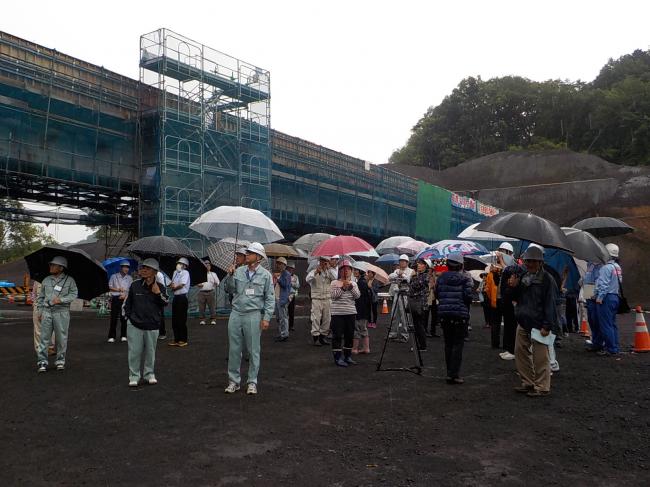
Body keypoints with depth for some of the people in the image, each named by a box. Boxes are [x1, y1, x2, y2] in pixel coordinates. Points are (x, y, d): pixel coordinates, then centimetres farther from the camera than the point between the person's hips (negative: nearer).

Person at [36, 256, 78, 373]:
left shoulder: (69, 280, 2)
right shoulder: (46, 280, 12)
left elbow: (74, 294, -3)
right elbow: (41, 296, 16)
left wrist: (61, 299, -17)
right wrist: (40, 311, 9)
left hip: (61, 312, -2)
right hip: (47, 312, 3)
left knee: (61, 338, 2)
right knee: (44, 337, -1)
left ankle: (60, 361, 14)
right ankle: (42, 361, 4)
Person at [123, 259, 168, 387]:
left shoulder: (160, 287, 1)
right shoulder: (135, 285, 1)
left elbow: (165, 304, -5)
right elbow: (127, 303, 10)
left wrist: (158, 293, -17)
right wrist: (129, 316, 5)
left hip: (152, 326, 1)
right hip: (135, 325, 0)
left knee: (150, 351, 10)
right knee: (135, 351, 2)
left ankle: (149, 374, 24)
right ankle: (134, 376, 13)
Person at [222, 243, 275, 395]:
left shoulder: (265, 275, -1)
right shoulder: (238, 271, 6)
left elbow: (270, 298, -1)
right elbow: (228, 289, 9)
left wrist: (266, 318, -8)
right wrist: (229, 276, -8)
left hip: (253, 315, -3)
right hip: (236, 314, 3)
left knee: (254, 350, 5)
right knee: (234, 349, 7)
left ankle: (252, 382, 17)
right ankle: (234, 381, 19)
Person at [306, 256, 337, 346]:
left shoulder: (330, 272, 10)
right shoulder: (314, 272, 4)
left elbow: (335, 278, -11)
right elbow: (308, 279, -15)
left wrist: (328, 268, -11)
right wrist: (316, 272, -29)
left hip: (327, 299, 3)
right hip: (316, 299, -3)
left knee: (327, 318, 6)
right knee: (316, 318, -7)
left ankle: (323, 336, 17)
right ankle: (315, 336, -3)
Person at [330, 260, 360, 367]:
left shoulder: (354, 284, 12)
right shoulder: (334, 283, 0)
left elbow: (358, 296, -2)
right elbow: (333, 296, -12)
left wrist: (351, 287, -15)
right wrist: (342, 288, -19)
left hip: (351, 313, 4)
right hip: (338, 313, -4)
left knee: (350, 335, 9)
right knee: (337, 335, -3)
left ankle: (348, 356, 21)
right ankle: (337, 358, 4)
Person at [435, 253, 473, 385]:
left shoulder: (441, 278, 3)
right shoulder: (465, 279, -7)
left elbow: (436, 295, 8)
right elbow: (468, 297, -12)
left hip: (444, 315, 4)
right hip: (460, 315, -4)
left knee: (448, 344, 13)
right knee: (458, 344, 0)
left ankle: (450, 373, 18)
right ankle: (454, 374, -4)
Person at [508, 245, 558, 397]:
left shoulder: (547, 279, -9)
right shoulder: (523, 277, 13)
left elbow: (550, 304, -13)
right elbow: (516, 299, 22)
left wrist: (547, 326, -18)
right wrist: (514, 287, 1)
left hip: (538, 325, -8)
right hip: (523, 323, 8)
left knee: (540, 357, -2)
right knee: (520, 353, 12)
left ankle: (542, 387, 8)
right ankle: (528, 383, 25)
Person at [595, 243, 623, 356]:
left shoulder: (606, 267, -14)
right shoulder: (618, 268, 15)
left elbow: (604, 284, -18)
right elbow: (619, 283, 15)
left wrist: (599, 297, -15)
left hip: (606, 298, -9)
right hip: (616, 297, 9)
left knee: (606, 325, -5)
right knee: (613, 324, 14)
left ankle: (611, 349, -4)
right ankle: (615, 347, 17)